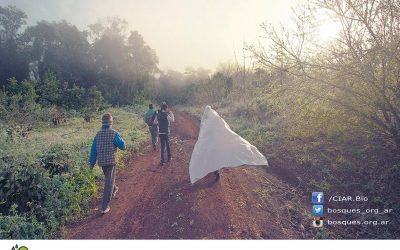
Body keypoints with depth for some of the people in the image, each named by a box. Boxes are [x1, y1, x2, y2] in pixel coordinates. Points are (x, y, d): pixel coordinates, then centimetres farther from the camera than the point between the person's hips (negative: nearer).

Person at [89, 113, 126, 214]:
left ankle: (114, 189, 55)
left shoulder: (98, 134, 0)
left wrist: (92, 162, 14)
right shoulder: (114, 133, -14)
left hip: (101, 161, 5)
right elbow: (123, 146, -10)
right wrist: (119, 138, 10)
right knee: (109, 183, 0)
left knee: (108, 178, 29)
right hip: (111, 161, -5)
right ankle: (105, 207, 0)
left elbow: (93, 149, 5)